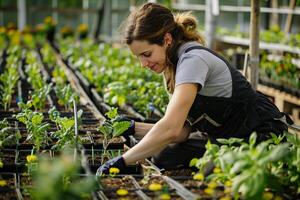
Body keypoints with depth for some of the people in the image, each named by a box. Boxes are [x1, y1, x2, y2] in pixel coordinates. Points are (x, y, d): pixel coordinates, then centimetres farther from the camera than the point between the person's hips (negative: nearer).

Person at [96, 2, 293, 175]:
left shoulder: (193, 60, -23)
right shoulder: (176, 62, 6)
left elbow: (171, 130, -33)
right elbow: (182, 131, 3)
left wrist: (122, 161, -29)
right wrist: (135, 128, -7)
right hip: (229, 139, 9)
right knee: (165, 157, -6)